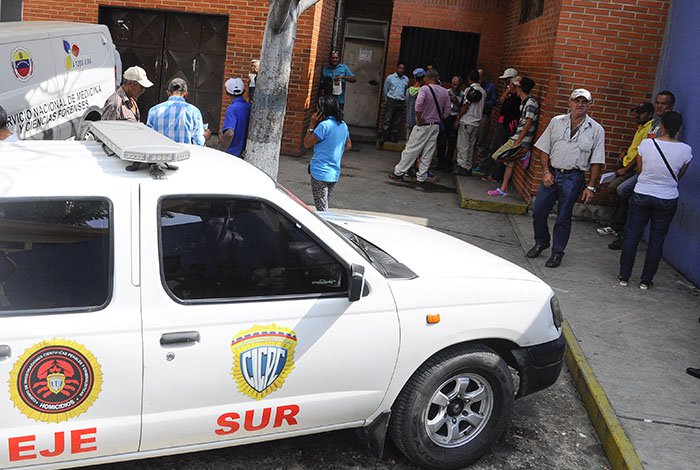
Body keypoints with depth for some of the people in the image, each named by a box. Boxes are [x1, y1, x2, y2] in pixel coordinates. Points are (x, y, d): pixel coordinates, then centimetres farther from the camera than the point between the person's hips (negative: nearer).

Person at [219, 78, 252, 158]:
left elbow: (229, 133, -28)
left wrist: (220, 152, -21)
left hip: (232, 153, -7)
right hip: (245, 153, 7)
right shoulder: (249, 107, 6)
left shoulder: (232, 109, -16)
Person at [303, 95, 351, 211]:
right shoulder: (343, 125, 7)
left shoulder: (324, 125, -16)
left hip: (320, 172, -8)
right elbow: (348, 145, 19)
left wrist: (312, 124, -5)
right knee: (325, 207, 18)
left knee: (322, 210, -5)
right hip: (335, 173, 8)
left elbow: (307, 143, -10)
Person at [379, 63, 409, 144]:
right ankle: (382, 137, -4)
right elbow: (385, 89, 9)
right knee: (387, 120, -6)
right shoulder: (390, 78, 0)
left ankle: (393, 136, 15)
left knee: (396, 121, 7)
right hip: (391, 101, -3)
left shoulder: (406, 79, 9)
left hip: (401, 103, 3)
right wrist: (386, 100, 12)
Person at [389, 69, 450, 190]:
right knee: (427, 155, 8)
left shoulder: (425, 89, -12)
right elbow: (447, 112, 6)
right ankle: (421, 180, 10)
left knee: (411, 149, 6)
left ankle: (398, 173, 15)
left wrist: (419, 118, -16)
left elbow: (418, 104, -28)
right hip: (436, 126, 5)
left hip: (423, 125, -5)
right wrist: (438, 119, 15)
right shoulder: (445, 92, 6)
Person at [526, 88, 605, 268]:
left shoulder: (596, 130, 0)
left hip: (573, 178, -2)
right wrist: (546, 172, -3)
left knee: (563, 218, 3)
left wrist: (590, 187, -4)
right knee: (538, 212, 5)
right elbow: (545, 150, 8)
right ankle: (541, 243, 29)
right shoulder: (556, 122, 6)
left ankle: (557, 253, 18)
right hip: (551, 173, 3)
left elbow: (596, 162, 0)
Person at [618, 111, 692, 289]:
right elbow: (679, 175, 5)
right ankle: (646, 280, 18)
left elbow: (640, 169, 2)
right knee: (657, 240, 11)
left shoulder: (646, 144, -13)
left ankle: (624, 276, 17)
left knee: (632, 236, 11)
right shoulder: (685, 150, -11)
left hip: (641, 196, 0)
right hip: (667, 200, 0)